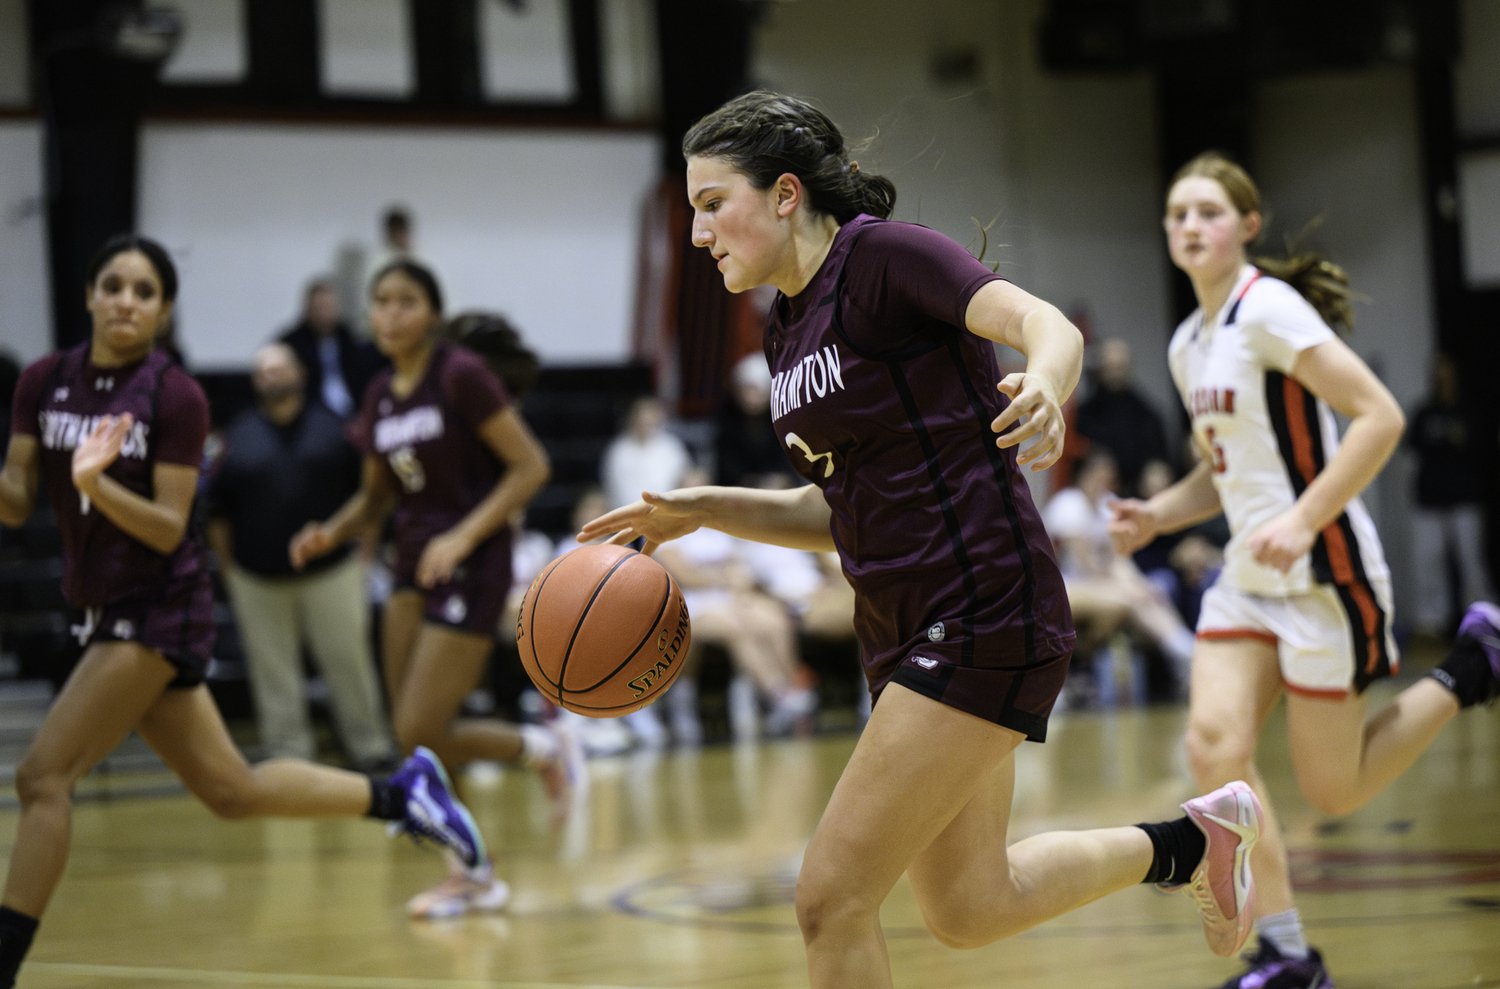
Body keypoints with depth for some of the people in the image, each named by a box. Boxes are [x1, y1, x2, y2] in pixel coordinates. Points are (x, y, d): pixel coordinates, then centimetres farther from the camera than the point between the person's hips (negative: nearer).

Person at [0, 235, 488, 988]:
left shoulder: (176, 397, -12)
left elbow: (168, 529, -14)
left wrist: (96, 483, -32)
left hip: (158, 609, -6)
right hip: (105, 611, 6)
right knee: (232, 790, 12)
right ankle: (402, 794, 28)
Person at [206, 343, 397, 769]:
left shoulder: (331, 427, 4)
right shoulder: (239, 435, 4)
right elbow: (218, 513, 7)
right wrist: (228, 570, 4)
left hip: (331, 571, -1)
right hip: (259, 580, 1)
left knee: (349, 659, 0)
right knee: (274, 672, 4)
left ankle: (371, 749, 11)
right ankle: (288, 756, 13)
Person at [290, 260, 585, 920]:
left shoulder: (461, 376, -13)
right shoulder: (380, 398, 7)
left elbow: (531, 467, -14)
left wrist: (463, 537, -20)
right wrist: (330, 534, -1)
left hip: (472, 565, -7)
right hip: (414, 567, 7)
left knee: (420, 733, -12)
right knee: (411, 736, 3)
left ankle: (546, 749, 13)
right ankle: (475, 874, 18)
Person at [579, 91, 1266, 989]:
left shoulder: (883, 255, -11)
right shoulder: (792, 327, 13)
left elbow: (1047, 323, -24)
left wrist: (1043, 389, -45)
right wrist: (704, 510, 7)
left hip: (982, 620, -10)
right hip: (906, 635, 10)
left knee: (832, 898, -11)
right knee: (967, 908, 20)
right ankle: (1194, 839, 39)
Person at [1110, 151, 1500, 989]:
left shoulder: (1269, 310, -14)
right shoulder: (1189, 344, 12)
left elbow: (1380, 417, -21)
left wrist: (1302, 521, -26)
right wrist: (1157, 516, 5)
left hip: (1322, 573, -8)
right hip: (1250, 576, 8)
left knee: (1333, 792, -1)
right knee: (1215, 742, -11)